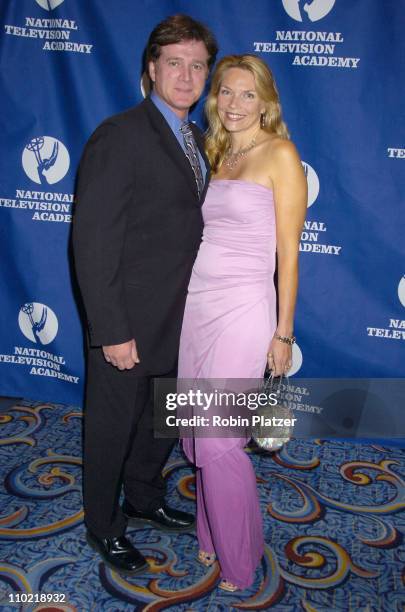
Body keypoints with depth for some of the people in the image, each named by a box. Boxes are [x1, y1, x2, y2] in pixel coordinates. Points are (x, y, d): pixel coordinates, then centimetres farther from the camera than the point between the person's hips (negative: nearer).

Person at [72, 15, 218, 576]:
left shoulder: (197, 141, 9)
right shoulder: (119, 136, -16)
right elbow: (93, 243, -20)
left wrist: (196, 306, 6)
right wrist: (112, 331, -21)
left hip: (179, 319, 8)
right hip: (129, 323, -7)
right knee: (112, 428, 13)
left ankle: (143, 499, 49)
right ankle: (103, 526, 37)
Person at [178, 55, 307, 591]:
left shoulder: (280, 154, -5)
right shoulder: (214, 154, 15)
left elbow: (288, 251, -7)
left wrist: (282, 331, -7)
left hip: (243, 310, -7)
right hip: (195, 304, 7)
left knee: (217, 441, -3)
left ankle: (239, 557, 22)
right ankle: (211, 531, 36)